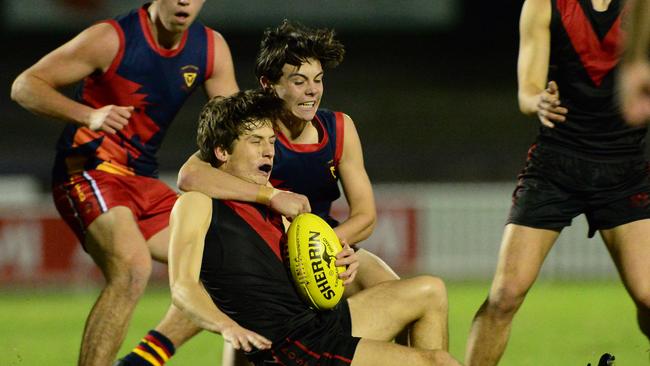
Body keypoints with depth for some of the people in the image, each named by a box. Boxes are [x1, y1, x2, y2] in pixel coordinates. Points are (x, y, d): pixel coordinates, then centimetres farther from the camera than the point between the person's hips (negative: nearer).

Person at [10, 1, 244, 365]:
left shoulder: (212, 49, 3)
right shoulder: (112, 38, -13)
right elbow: (24, 86, -11)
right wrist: (88, 116, -28)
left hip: (143, 182, 8)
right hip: (89, 170, -8)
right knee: (132, 266, -32)